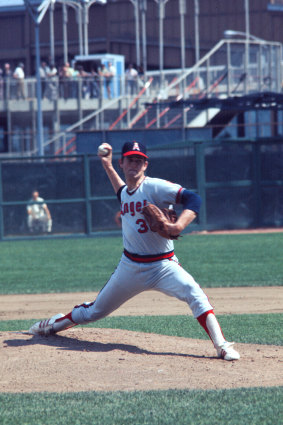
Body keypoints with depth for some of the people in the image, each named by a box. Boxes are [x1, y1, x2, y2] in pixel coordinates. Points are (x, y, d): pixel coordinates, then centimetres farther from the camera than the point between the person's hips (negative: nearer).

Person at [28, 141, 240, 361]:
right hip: (130, 266, 6)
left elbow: (193, 199, -24)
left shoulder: (155, 187, -13)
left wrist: (178, 226, -39)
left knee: (194, 293, -32)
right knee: (95, 311, 17)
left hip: (162, 266, -6)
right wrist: (108, 166, 29)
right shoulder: (126, 193, 9)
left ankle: (222, 346, -35)